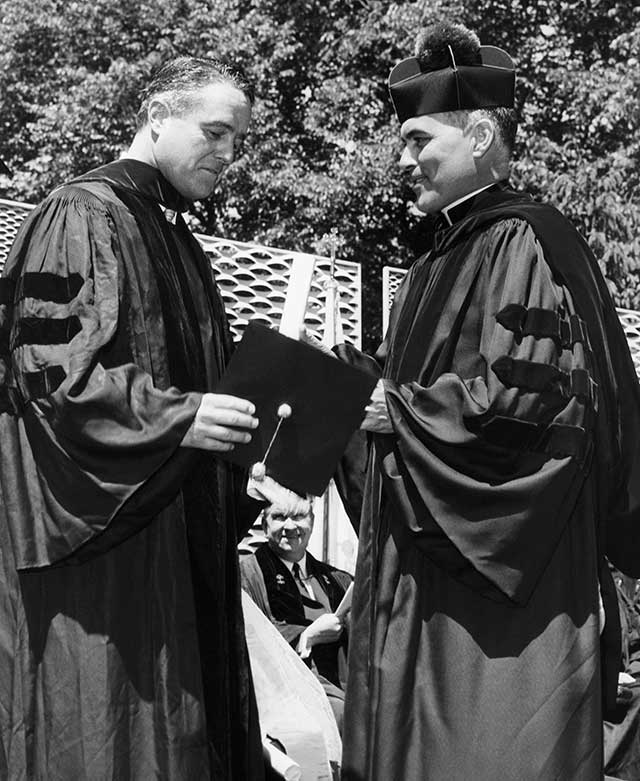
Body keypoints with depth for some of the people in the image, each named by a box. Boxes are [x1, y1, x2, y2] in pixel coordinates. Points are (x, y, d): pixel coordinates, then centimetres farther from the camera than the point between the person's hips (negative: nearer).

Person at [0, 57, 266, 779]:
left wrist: (234, 417, 8)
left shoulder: (173, 234, 17)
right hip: (96, 529, -9)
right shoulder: (82, 217, -10)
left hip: (175, 526, 9)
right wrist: (176, 418, -27)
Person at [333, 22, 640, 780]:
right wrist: (357, 376, 4)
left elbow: (526, 397, -21)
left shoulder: (525, 243, -13)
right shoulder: (449, 252, 14)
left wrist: (396, 408, -14)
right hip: (430, 563, 9)